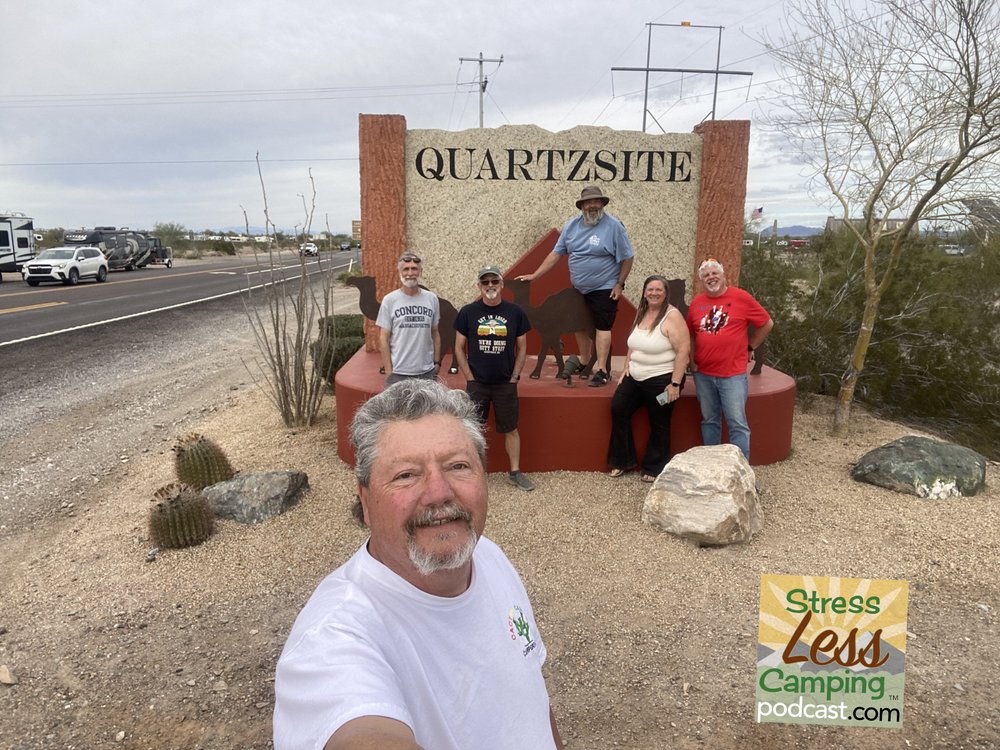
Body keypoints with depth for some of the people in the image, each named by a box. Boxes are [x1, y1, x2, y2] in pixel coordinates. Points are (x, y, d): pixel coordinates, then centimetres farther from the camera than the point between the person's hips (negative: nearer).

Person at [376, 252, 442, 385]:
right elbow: (383, 339, -1)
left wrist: (437, 362, 8)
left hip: (427, 372, 2)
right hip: (397, 373, -2)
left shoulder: (432, 299, 6)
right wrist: (388, 372, -6)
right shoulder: (389, 300, -1)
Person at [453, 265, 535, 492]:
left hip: (506, 384, 1)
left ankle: (515, 472, 21)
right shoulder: (468, 312, -2)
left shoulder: (515, 312, 0)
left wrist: (514, 378, -1)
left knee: (511, 429, 9)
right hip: (477, 383, 0)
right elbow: (459, 348, 2)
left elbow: (522, 348, 5)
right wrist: (470, 378, -4)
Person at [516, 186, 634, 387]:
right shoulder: (572, 226, 1)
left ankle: (602, 370, 3)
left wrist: (619, 284, -9)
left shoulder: (614, 226, -13)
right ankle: (584, 363, 34)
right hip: (578, 288, 6)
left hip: (604, 289, -5)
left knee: (602, 327, -3)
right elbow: (556, 254, 4)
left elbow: (627, 257, -8)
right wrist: (534, 275, 0)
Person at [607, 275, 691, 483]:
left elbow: (683, 350, -20)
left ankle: (654, 468, 23)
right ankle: (623, 460, 15)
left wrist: (675, 384, -22)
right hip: (635, 377, 7)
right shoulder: (641, 313, 9)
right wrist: (626, 369, 13)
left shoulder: (672, 316, -15)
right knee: (618, 408, 0)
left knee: (659, 425, 5)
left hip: (661, 380, -7)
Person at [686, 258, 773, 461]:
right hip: (703, 375, 4)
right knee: (709, 421, 13)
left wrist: (749, 347, 5)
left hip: (733, 375, -4)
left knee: (737, 423, -2)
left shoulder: (741, 298, -5)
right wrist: (693, 358, 9)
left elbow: (767, 324, 4)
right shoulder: (696, 303, 6)